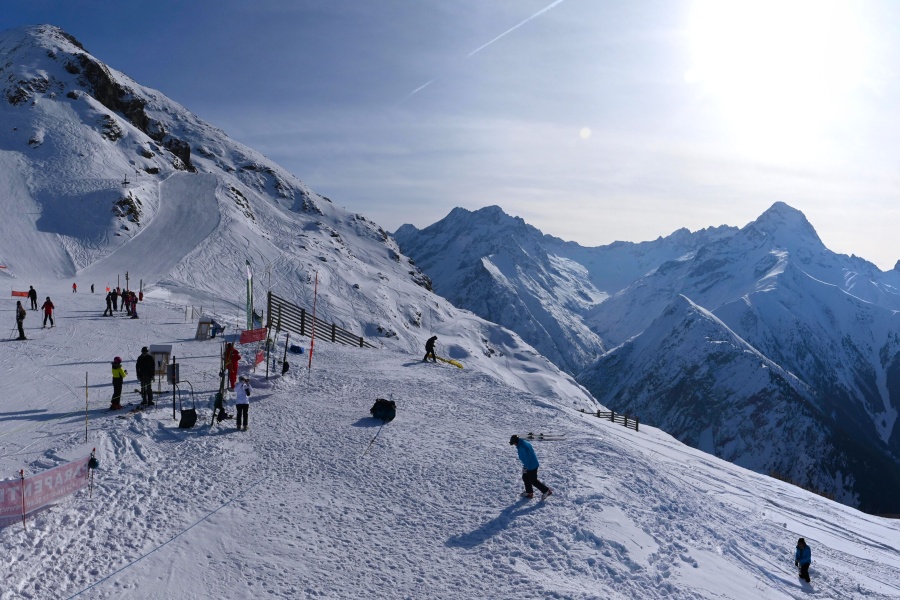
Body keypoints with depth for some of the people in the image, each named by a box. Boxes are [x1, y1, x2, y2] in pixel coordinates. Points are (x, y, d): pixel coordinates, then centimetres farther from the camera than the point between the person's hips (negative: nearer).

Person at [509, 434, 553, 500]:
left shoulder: (522, 447, -28)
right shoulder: (524, 443, 4)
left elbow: (527, 458, -27)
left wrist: (525, 467, -14)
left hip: (531, 466, -10)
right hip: (533, 464, 10)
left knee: (533, 481, 2)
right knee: (525, 478, 20)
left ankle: (546, 491, 9)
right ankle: (529, 492, 33)